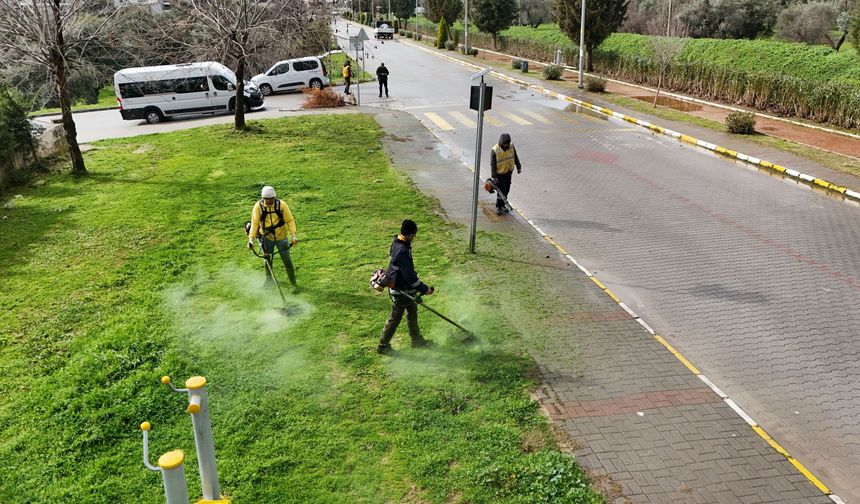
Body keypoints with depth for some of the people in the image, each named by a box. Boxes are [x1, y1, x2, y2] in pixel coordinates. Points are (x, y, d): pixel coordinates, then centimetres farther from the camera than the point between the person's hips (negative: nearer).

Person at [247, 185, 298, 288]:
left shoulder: (281, 204, -16)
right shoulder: (258, 206, -14)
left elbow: (290, 220, -11)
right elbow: (255, 223, -12)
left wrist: (293, 235, -21)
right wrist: (251, 238, -21)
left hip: (281, 237, -1)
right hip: (267, 237, 1)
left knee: (287, 261, -1)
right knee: (267, 260, 13)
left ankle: (294, 284, 11)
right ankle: (269, 280, 35)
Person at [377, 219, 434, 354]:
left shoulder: (397, 242, -2)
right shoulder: (403, 252, -33)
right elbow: (409, 276, -29)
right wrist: (424, 289, -18)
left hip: (406, 288, 10)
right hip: (401, 291, -10)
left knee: (412, 312, 23)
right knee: (395, 318, 6)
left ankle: (417, 340, 39)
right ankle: (383, 345, 22)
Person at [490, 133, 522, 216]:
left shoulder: (511, 146, -6)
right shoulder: (495, 150, -21)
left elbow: (515, 157, 8)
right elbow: (492, 164, -16)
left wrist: (518, 167, 11)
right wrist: (494, 176, -16)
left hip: (509, 172, 5)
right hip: (500, 173, -5)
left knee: (506, 190, 13)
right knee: (501, 191, -5)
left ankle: (502, 204, 29)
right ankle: (498, 207, 8)